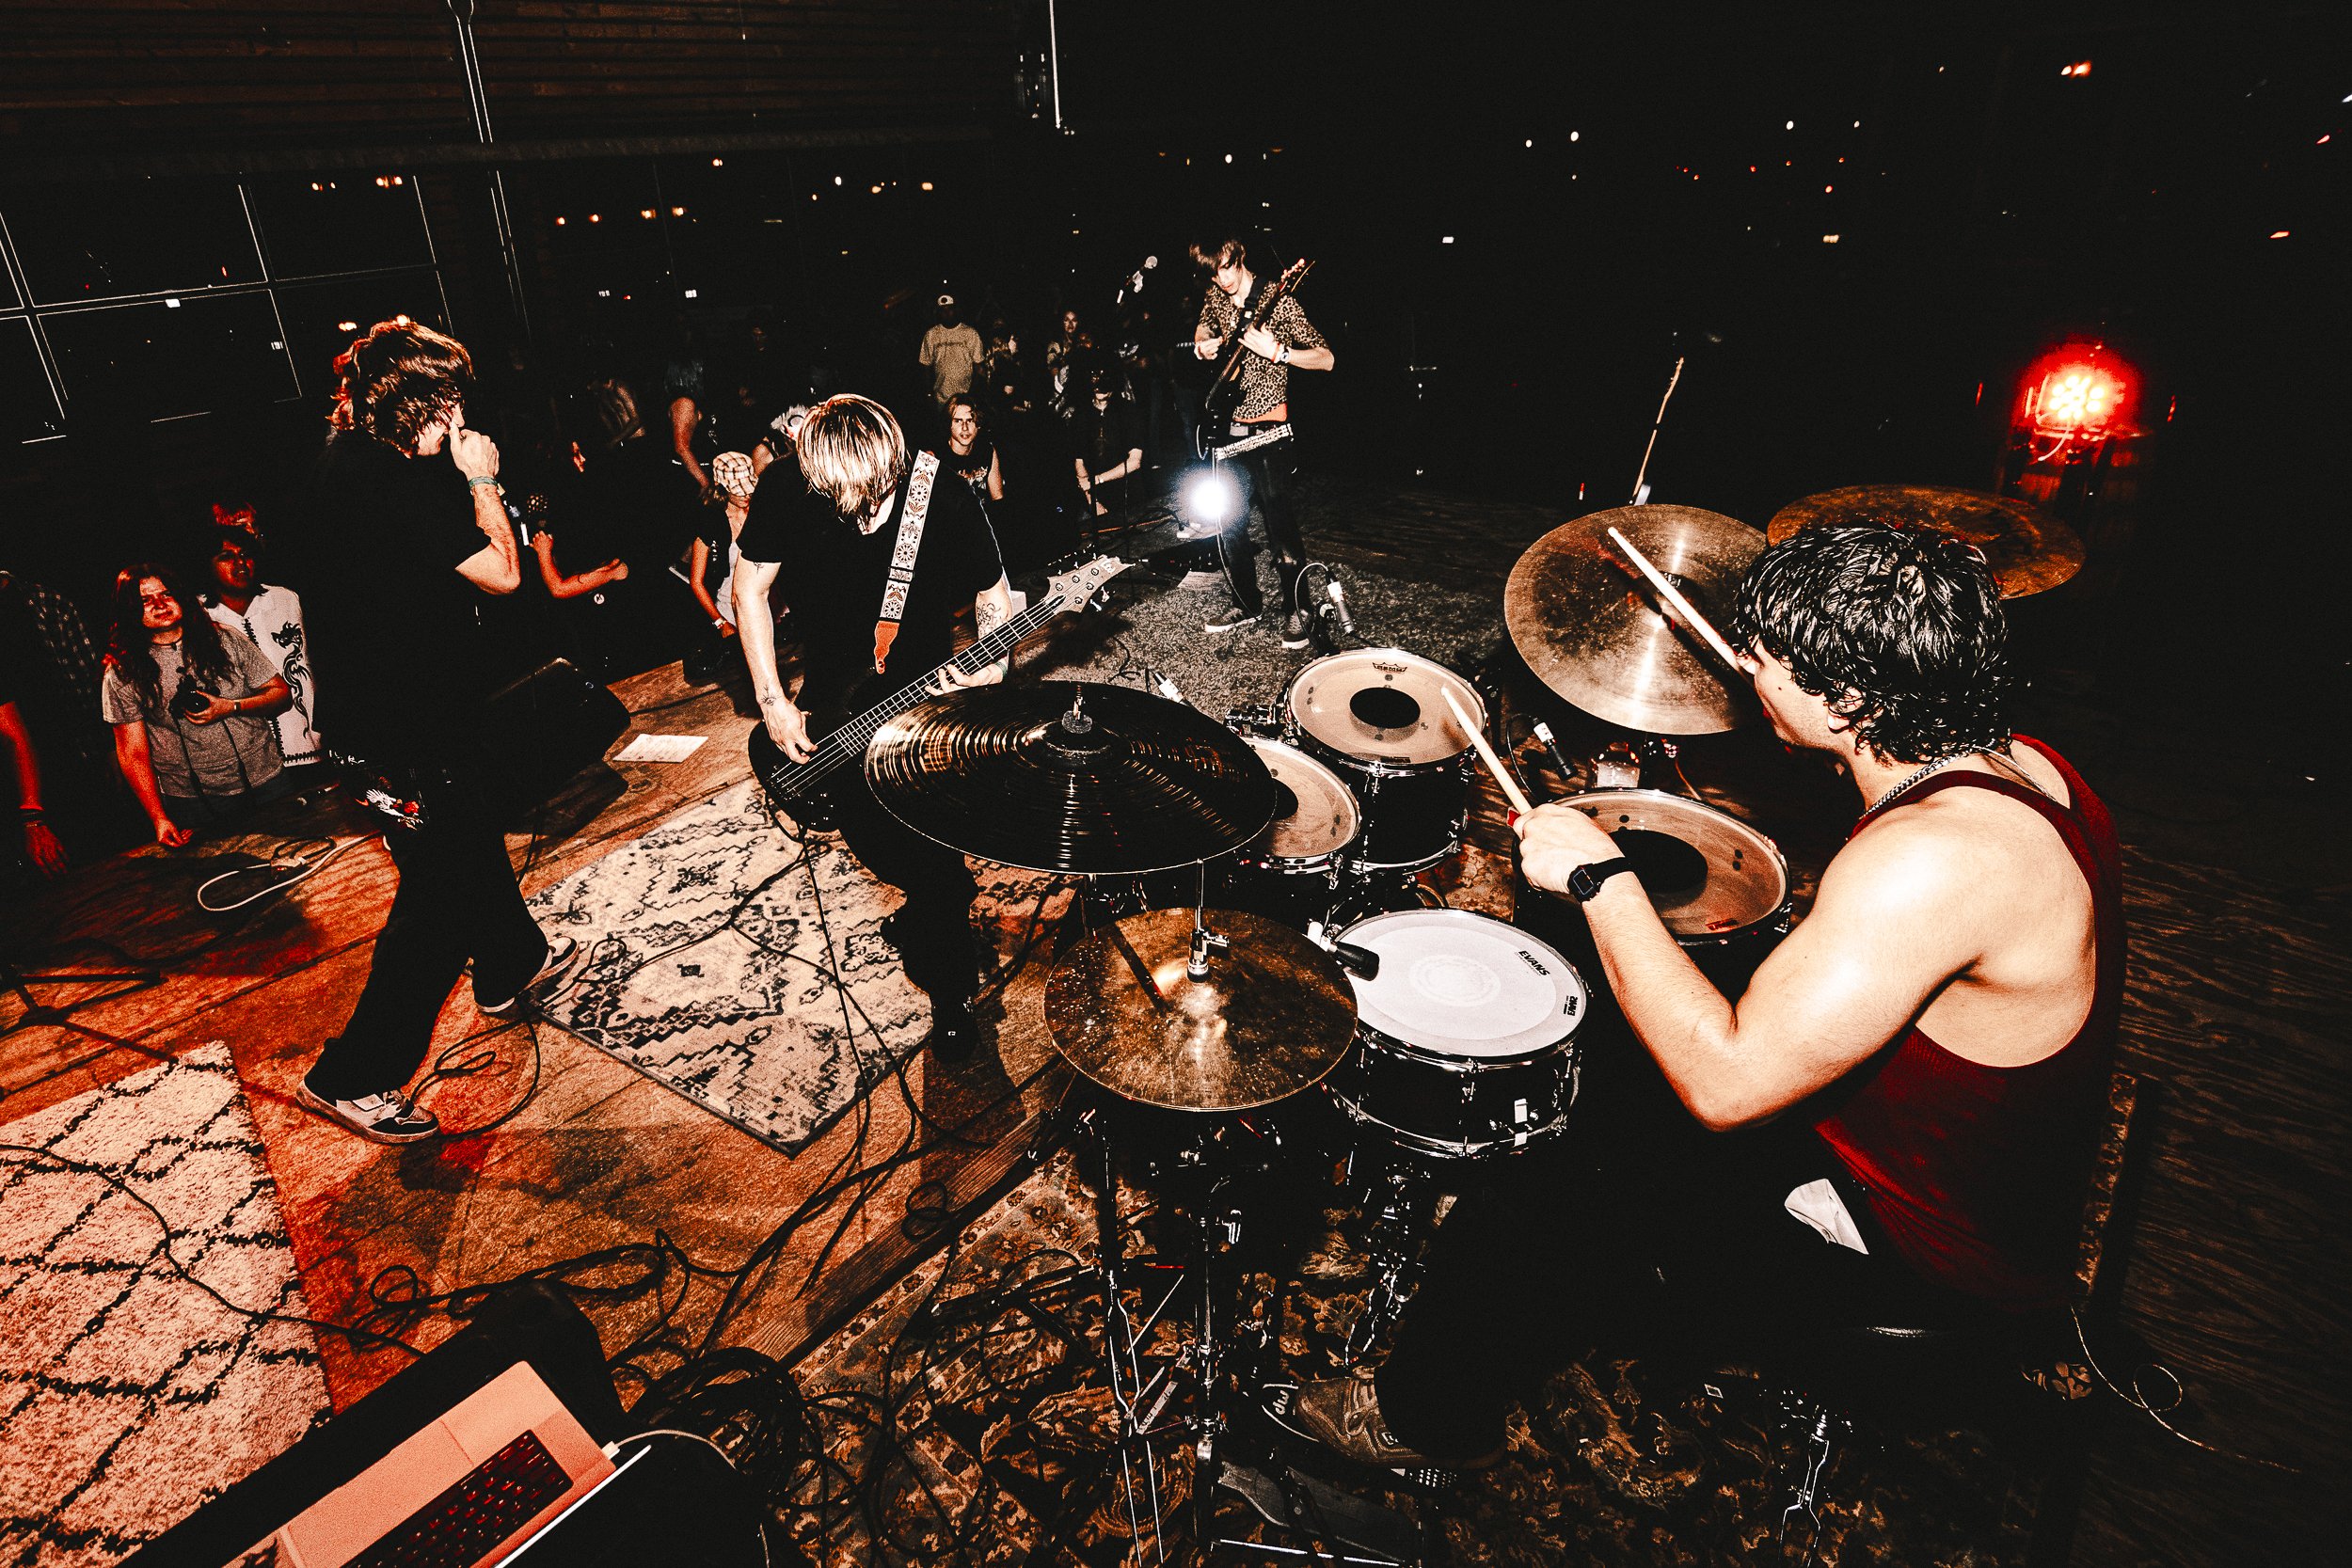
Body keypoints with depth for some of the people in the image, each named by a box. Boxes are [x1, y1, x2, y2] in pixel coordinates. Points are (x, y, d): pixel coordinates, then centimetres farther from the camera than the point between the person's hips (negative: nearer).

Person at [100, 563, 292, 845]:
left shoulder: (226, 639, 4)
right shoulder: (123, 673, 0)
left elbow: (281, 693, 6)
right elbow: (133, 754, -2)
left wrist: (231, 707, -14)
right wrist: (160, 819, -11)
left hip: (267, 783, 1)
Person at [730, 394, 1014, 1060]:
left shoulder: (947, 501, -21)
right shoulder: (785, 489, -17)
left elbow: (991, 588, -5)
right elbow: (750, 587, -4)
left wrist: (994, 663, -23)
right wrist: (772, 702, -9)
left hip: (921, 681, -2)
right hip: (832, 685, 3)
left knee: (931, 835, -11)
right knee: (863, 827, 0)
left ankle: (950, 988, 10)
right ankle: (941, 890, 35)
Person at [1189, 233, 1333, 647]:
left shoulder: (1279, 302, -10)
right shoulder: (1214, 299, 7)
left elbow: (1326, 359, -12)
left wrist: (1277, 352, -26)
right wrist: (1202, 342, 8)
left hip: (1269, 430, -6)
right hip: (1229, 427, 6)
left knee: (1281, 525, -6)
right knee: (1227, 523, 8)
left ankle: (1295, 612, 8)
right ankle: (1248, 604, 24)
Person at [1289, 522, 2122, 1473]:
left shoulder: (1930, 860, -37)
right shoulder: (2015, 761, -7)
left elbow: (1725, 1081, -35)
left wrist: (1599, 877, -27)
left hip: (1920, 1252, -9)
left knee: (1514, 1228, -5)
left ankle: (1426, 1422, 26)